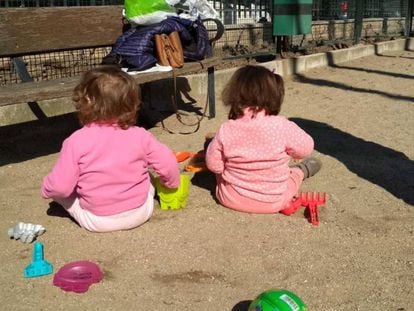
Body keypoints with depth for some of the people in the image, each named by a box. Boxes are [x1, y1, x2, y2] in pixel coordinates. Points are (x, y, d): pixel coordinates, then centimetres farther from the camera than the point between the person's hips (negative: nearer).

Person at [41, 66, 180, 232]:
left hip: (96, 221, -1)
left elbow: (61, 186, -19)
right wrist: (172, 182, 16)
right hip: (139, 214, 2)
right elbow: (167, 162, -5)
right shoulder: (139, 135, -10)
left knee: (56, 191, 16)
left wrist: (46, 189, 4)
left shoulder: (77, 141, -18)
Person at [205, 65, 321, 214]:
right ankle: (302, 171, 60)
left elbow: (214, 165, -6)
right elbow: (305, 149, -4)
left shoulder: (226, 130, -19)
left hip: (231, 200, 1)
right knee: (292, 172, 32)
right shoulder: (282, 127, -22)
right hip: (272, 203, 0)